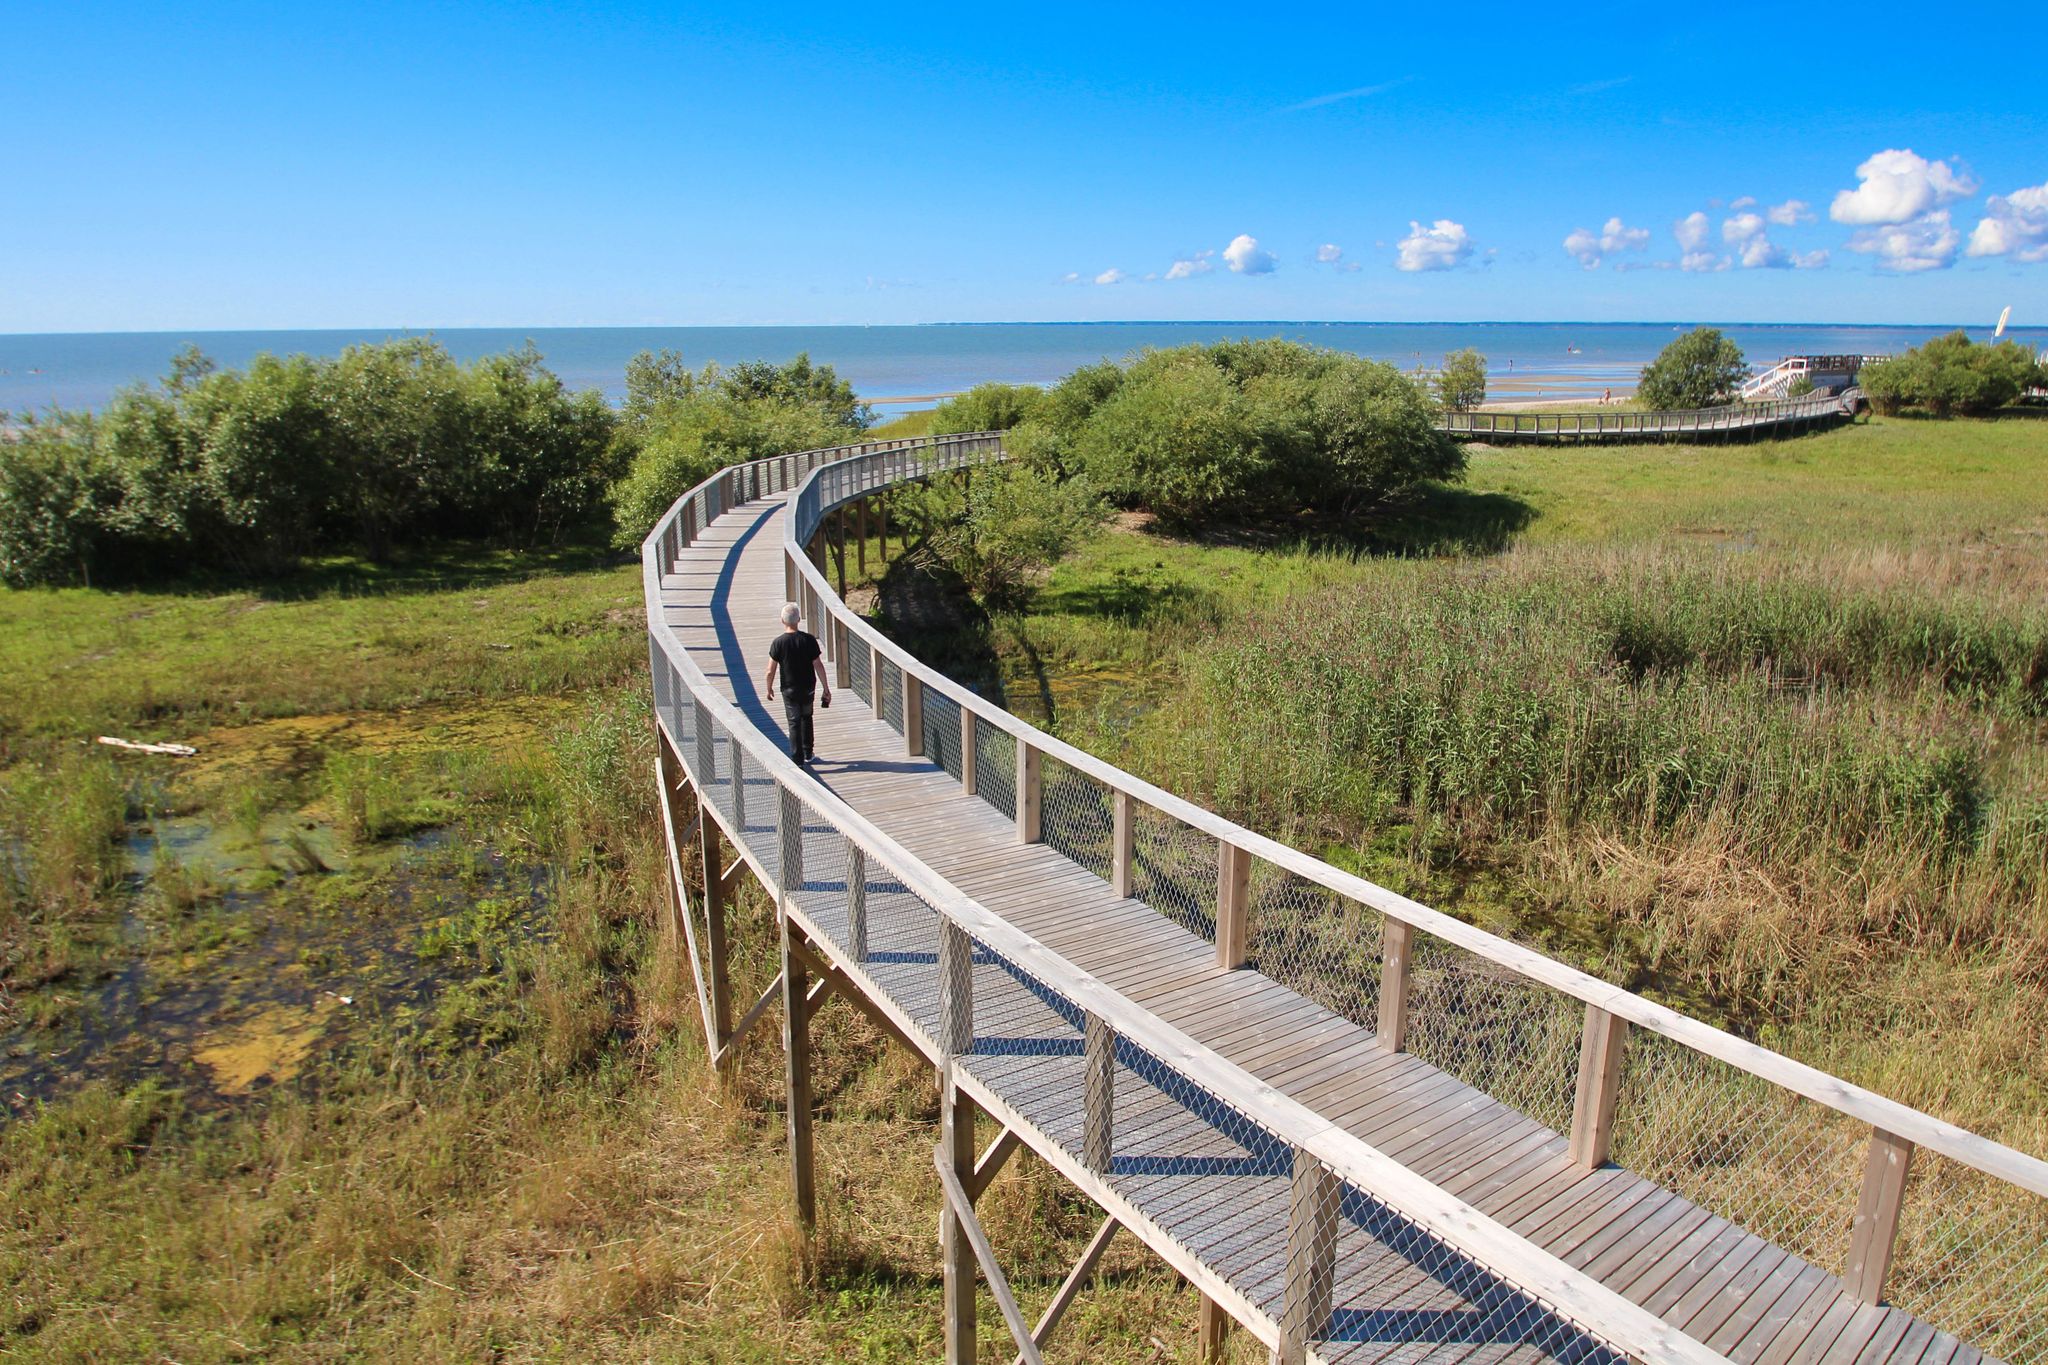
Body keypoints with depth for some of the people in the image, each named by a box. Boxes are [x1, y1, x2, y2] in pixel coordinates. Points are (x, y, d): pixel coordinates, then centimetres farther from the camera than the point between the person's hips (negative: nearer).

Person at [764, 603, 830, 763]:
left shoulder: (778, 642, -13)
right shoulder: (809, 639, -11)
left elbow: (771, 670, -10)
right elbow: (818, 665, -9)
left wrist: (769, 688, 8)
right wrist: (826, 689, -2)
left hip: (789, 688, -2)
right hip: (808, 687, 2)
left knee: (794, 722, 6)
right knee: (806, 718, 21)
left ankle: (797, 757, 6)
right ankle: (808, 752, 29)